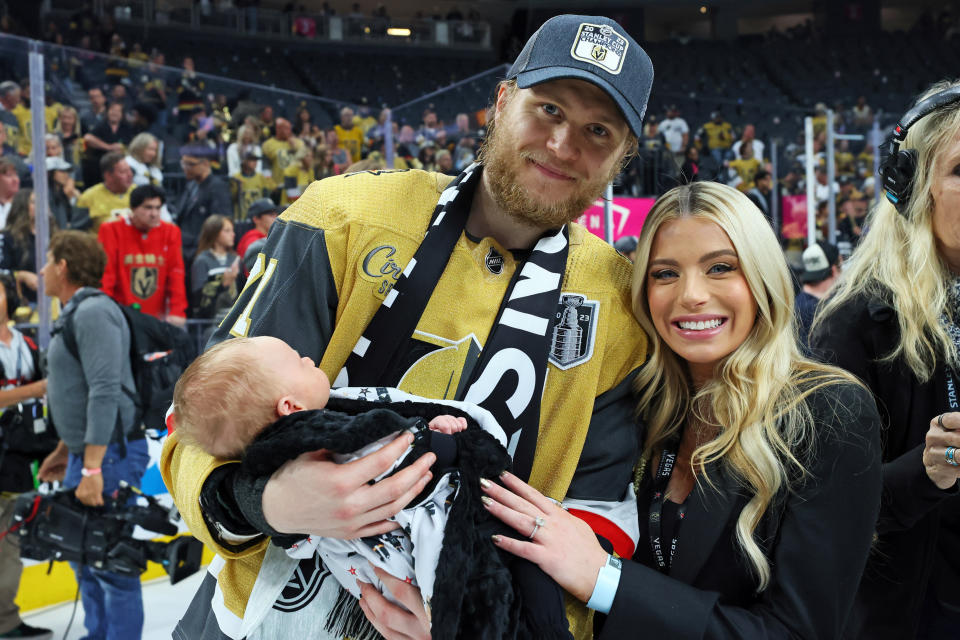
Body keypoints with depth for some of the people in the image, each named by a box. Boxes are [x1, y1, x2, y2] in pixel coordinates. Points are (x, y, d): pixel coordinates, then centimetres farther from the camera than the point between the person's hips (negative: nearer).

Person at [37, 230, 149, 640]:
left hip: (110, 454, -11)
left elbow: (105, 391, -24)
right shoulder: (75, 314, 17)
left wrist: (92, 468, -26)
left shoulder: (94, 312, -16)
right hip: (85, 454, 11)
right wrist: (65, 452, 25)